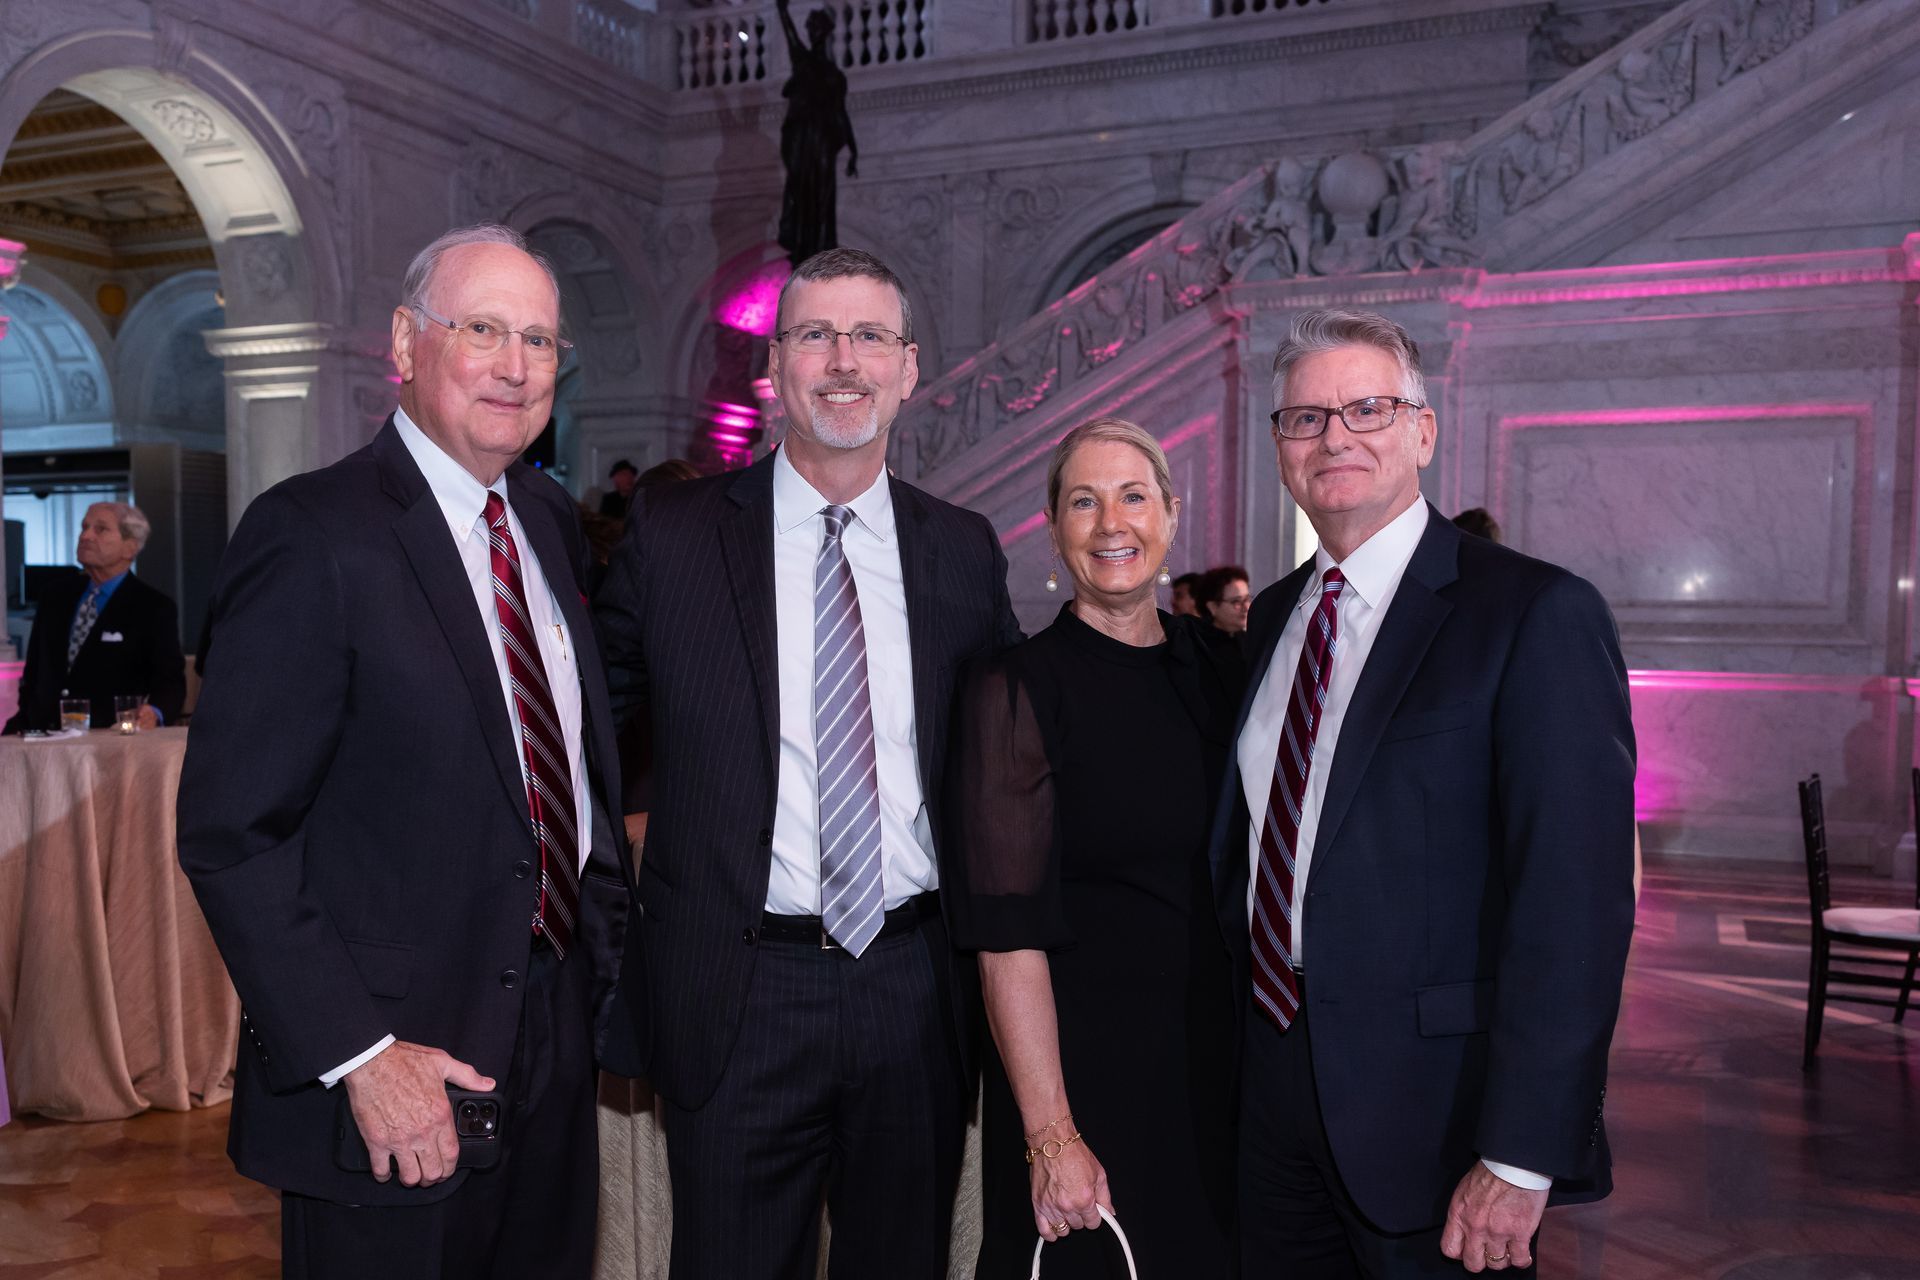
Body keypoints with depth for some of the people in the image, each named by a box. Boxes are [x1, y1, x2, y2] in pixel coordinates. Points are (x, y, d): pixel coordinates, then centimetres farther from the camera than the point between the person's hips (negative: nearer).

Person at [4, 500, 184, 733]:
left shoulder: (154, 607, -1)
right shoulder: (55, 597, 16)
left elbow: (170, 681, -7)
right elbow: (33, 673, 20)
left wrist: (154, 714, -27)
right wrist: (22, 722, 6)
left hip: (108, 739, -2)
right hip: (44, 735, 2)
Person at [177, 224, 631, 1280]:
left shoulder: (551, 521, 8)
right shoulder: (313, 535, -15)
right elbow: (230, 835, -17)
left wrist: (602, 932, 8)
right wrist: (358, 1056, -19)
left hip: (556, 1033, 7)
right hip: (393, 1059, -7)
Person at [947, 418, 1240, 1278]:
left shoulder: (1218, 672, 4)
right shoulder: (1017, 689, -11)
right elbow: (1009, 931, -15)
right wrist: (1052, 1135, -19)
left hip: (1220, 1056, 5)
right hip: (1084, 1058, -5)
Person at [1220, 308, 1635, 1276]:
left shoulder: (1538, 614, -12)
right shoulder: (1272, 617, 9)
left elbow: (1576, 902, -17)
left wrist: (1520, 1158, -19)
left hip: (1433, 1108, -6)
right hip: (1275, 1081, 6)